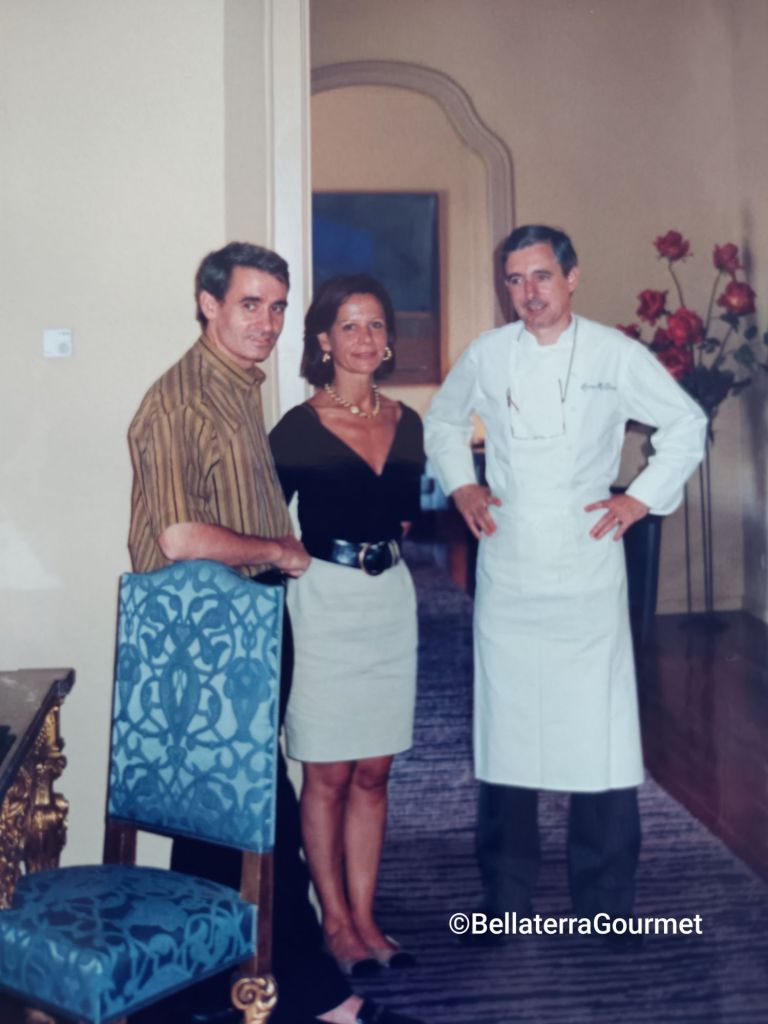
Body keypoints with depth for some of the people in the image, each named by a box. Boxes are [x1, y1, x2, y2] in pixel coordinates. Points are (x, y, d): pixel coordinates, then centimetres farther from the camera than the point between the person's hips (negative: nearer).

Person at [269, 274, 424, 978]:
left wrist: (382, 544, 8)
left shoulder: (406, 424, 7)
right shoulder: (299, 428, -8)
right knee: (328, 775, 4)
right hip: (324, 601, -5)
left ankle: (364, 917, 22)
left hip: (391, 598, 5)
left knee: (373, 772, 10)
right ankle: (335, 921, 19)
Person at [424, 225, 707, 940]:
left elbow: (687, 425, 11)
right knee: (504, 731, 6)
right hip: (507, 573, 2)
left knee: (601, 734, -2)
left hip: (589, 570, -1)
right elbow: (442, 421, 23)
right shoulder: (486, 356, 7)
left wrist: (642, 498, 1)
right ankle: (504, 898, 20)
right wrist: (461, 486, 8)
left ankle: (605, 901, 15)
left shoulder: (616, 355, 2)